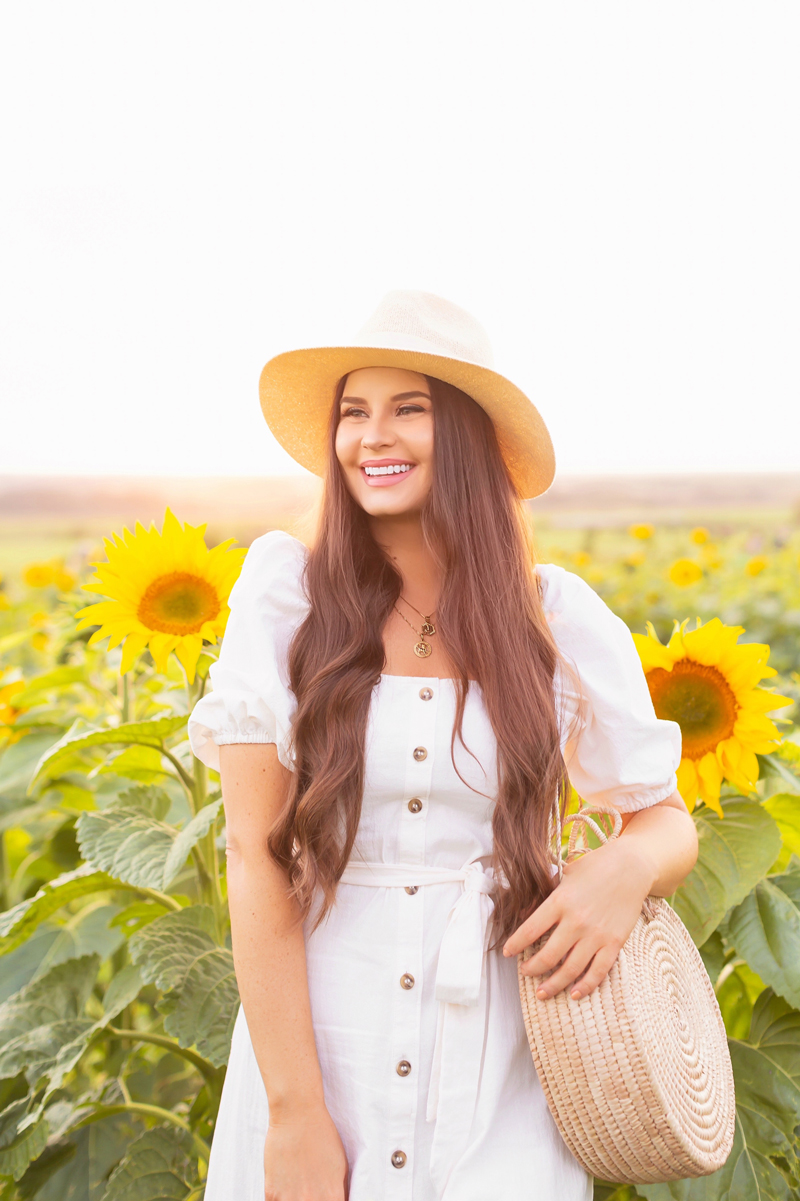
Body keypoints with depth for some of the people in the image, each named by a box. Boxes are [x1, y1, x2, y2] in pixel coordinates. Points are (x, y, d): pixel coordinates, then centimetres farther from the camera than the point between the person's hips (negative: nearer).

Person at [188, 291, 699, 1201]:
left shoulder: (558, 615, -3)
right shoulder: (287, 591, -6)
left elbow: (669, 823, 8)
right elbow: (257, 856, -9)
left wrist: (627, 865, -16)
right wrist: (295, 1117, -13)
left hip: (496, 1061, 1)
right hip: (311, 1030, 0)